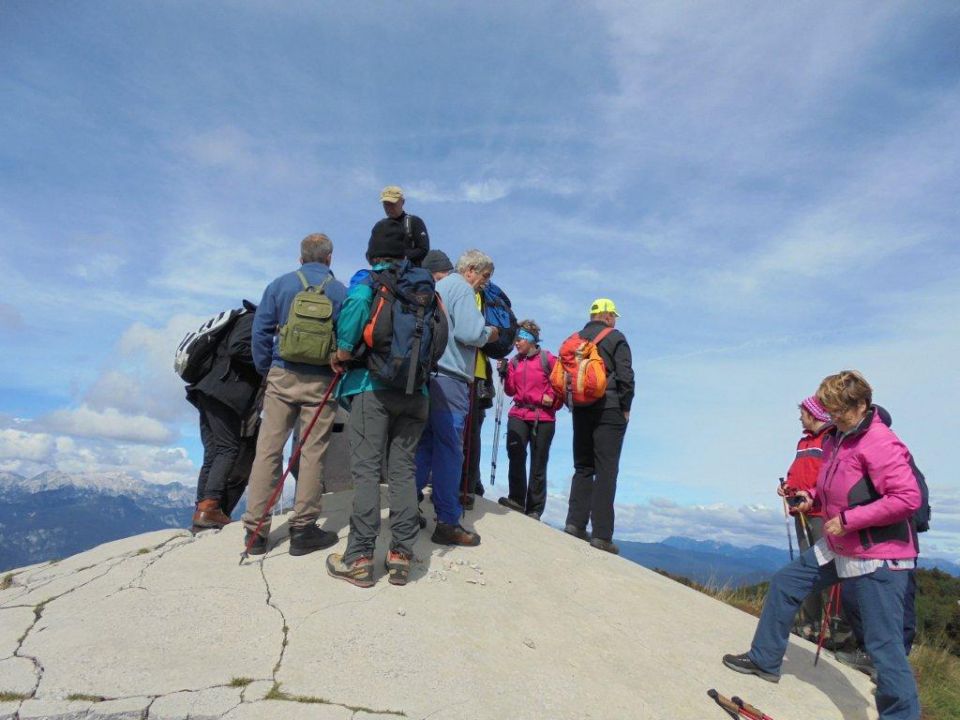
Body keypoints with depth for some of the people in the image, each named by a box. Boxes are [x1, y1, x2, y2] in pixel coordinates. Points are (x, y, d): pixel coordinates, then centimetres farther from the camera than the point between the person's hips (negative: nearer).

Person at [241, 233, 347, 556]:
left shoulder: (280, 285, 5)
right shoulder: (341, 292, 2)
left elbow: (261, 331, 3)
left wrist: (266, 371, 11)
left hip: (282, 376, 2)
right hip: (321, 382, -1)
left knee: (268, 450, 6)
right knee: (312, 453, 4)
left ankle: (255, 530, 11)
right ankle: (303, 529, 11)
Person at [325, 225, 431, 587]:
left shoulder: (368, 279, 0)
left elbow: (358, 299, -23)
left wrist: (344, 349, -12)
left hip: (373, 385, -4)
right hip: (415, 390, 5)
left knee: (366, 469, -1)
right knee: (403, 469, 8)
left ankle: (359, 558, 2)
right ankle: (401, 554, 12)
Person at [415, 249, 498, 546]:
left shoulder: (438, 288, 23)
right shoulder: (462, 288, -5)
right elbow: (470, 332, -18)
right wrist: (489, 333, 2)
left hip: (427, 374, 9)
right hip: (449, 378, -9)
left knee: (424, 444, 13)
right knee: (449, 449, -5)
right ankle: (448, 522, 0)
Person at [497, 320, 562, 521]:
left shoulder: (547, 359, -3)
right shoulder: (514, 361, 9)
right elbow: (511, 391, 7)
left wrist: (552, 399, -9)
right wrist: (504, 374, -7)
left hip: (543, 418, -3)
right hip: (518, 415, 3)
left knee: (538, 465, 3)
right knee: (515, 454, -17)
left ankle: (534, 509, 12)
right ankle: (517, 498, -5)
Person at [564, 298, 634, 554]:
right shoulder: (615, 338, -2)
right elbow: (625, 376, -10)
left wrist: (574, 404, 14)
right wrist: (626, 408, -1)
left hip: (581, 411, 5)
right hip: (610, 411, -5)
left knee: (583, 467, 14)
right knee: (606, 471, -4)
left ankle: (575, 522, 7)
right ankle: (602, 534, -5)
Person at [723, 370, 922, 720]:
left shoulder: (881, 443, -21)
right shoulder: (836, 438, 7)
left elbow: (909, 498, -27)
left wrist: (848, 519, -23)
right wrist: (810, 497, 1)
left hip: (878, 559, -9)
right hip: (838, 548, 10)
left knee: (883, 643, -5)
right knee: (784, 585, 15)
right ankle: (764, 659, 30)